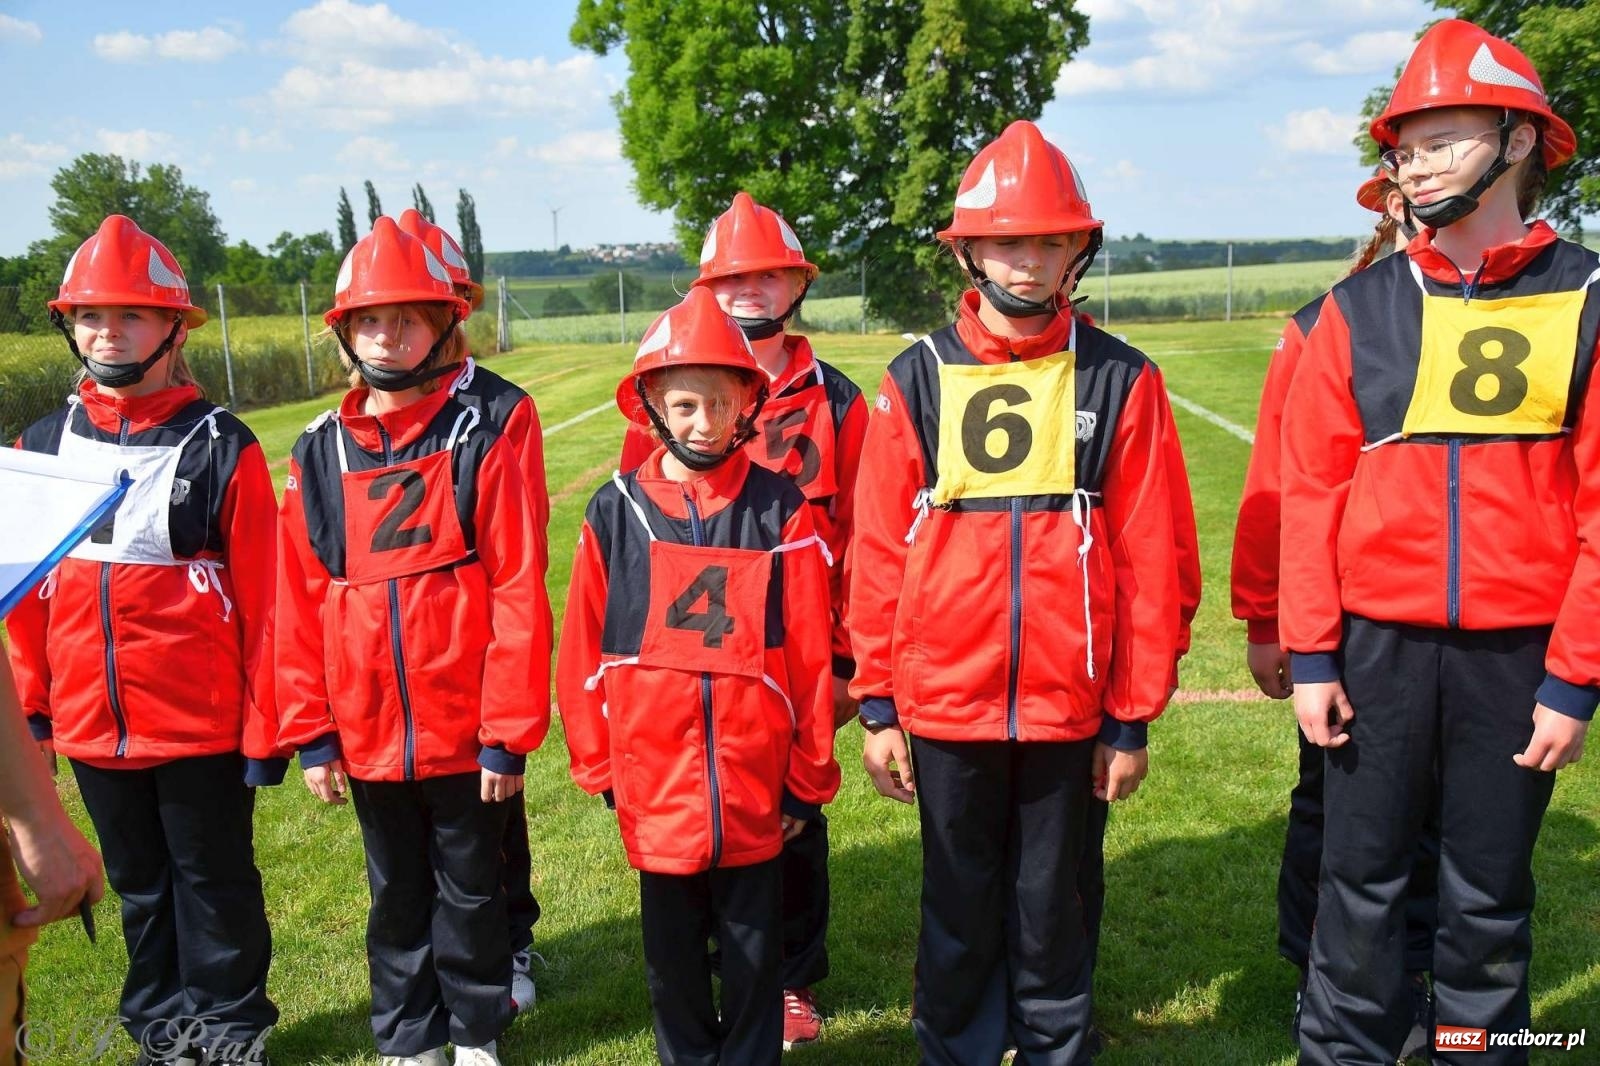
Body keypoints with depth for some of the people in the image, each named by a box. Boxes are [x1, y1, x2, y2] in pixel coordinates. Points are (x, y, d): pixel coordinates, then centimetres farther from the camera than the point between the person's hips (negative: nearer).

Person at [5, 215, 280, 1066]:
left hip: (201, 722, -4)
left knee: (213, 880, 12)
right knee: (138, 884, 20)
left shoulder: (221, 447, -10)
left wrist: (264, 723, -9)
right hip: (91, 723, 4)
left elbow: (261, 598, -9)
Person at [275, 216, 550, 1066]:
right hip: (367, 736, 3)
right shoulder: (318, 457, 1)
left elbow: (518, 597, -12)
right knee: (397, 895, 19)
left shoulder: (477, 446, -9)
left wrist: (508, 734, -12)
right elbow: (297, 606, 3)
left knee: (470, 891, 14)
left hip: (465, 734, -3)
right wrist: (311, 734, 2)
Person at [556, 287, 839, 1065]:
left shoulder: (780, 510, -7)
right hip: (654, 788, 2)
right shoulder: (615, 512, -3)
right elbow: (584, 650, 2)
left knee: (753, 951, 16)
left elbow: (810, 655, -4)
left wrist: (808, 779, -1)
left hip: (755, 790, -1)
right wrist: (598, 766, 4)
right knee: (672, 954, 19)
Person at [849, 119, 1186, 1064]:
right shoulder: (916, 381, 0)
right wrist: (877, 706, 0)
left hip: (1069, 710, 0)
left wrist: (1134, 717, -2)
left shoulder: (1120, 381, -1)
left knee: (1051, 915, 15)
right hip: (943, 707, 1)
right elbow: (879, 553, 1)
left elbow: (1152, 561, -2)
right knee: (960, 915, 16)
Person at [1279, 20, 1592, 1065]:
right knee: (1362, 881, 9)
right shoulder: (1360, 308, 1)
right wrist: (1311, 655, -4)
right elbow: (1311, 490, 0)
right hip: (1377, 642, 1)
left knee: (1492, 894, 13)